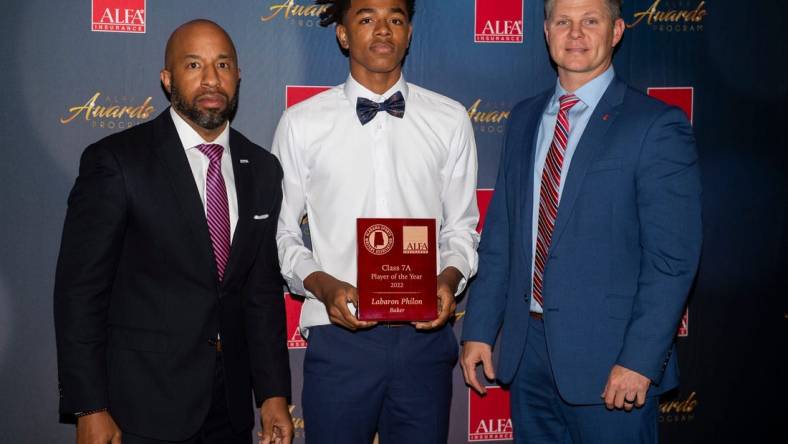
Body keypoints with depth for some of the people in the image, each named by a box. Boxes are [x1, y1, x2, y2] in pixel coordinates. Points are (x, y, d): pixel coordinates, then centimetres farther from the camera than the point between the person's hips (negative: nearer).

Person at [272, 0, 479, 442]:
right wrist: (321, 284, -12)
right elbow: (281, 234, 5)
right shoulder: (302, 123, 2)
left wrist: (450, 278, -8)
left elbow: (461, 227, 10)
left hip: (425, 335, 1)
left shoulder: (451, 120, 5)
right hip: (339, 336, -1)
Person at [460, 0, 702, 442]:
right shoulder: (525, 119, 10)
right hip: (528, 346, 5)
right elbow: (500, 235, 11)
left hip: (607, 355, -5)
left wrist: (640, 359, -16)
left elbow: (673, 258, -12)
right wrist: (479, 329, 7)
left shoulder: (657, 125, -8)